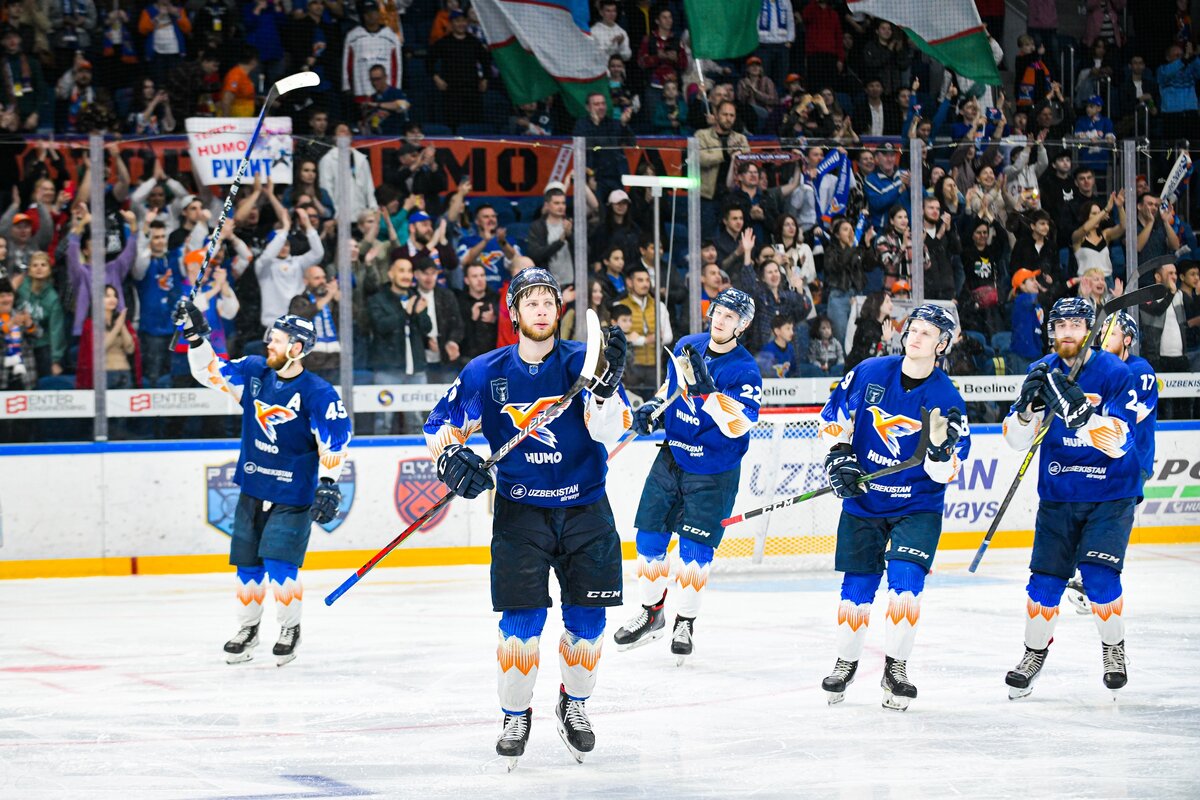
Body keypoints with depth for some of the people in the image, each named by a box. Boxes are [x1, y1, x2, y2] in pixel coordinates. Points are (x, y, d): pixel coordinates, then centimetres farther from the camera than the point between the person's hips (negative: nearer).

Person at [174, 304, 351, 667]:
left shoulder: (317, 393, -15)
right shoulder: (254, 372, 1)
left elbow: (335, 439, -15)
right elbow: (210, 372, 9)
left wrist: (328, 483, -21)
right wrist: (195, 337, -4)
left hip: (293, 495, -5)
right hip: (253, 488, 5)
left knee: (280, 564, -12)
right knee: (248, 564, 10)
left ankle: (290, 630, 7)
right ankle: (247, 628, 26)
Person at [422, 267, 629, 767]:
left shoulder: (581, 362, -7)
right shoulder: (486, 373, -4)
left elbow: (607, 431, -18)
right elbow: (442, 425, 6)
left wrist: (606, 382, -35)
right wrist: (451, 457, -14)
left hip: (584, 507, 1)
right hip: (520, 509, -1)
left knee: (588, 616, 3)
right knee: (522, 617, -8)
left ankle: (574, 705, 26)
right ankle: (514, 715, 10)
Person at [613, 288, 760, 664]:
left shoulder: (744, 371, -18)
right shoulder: (687, 347, 0)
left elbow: (738, 425, -31)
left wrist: (706, 389, -38)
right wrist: (653, 407, 3)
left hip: (712, 473, -6)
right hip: (672, 458, 6)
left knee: (695, 547, -5)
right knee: (649, 537, 6)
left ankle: (686, 622, 13)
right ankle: (651, 614, 23)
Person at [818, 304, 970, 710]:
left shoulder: (947, 399, -12)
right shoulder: (869, 373, -5)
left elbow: (945, 472, -13)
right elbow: (834, 414, 8)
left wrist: (941, 445, -33)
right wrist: (838, 457, -2)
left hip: (917, 507, -2)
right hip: (863, 500, 2)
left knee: (905, 581, -16)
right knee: (857, 586, 6)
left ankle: (895, 668, -2)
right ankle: (846, 662, 27)